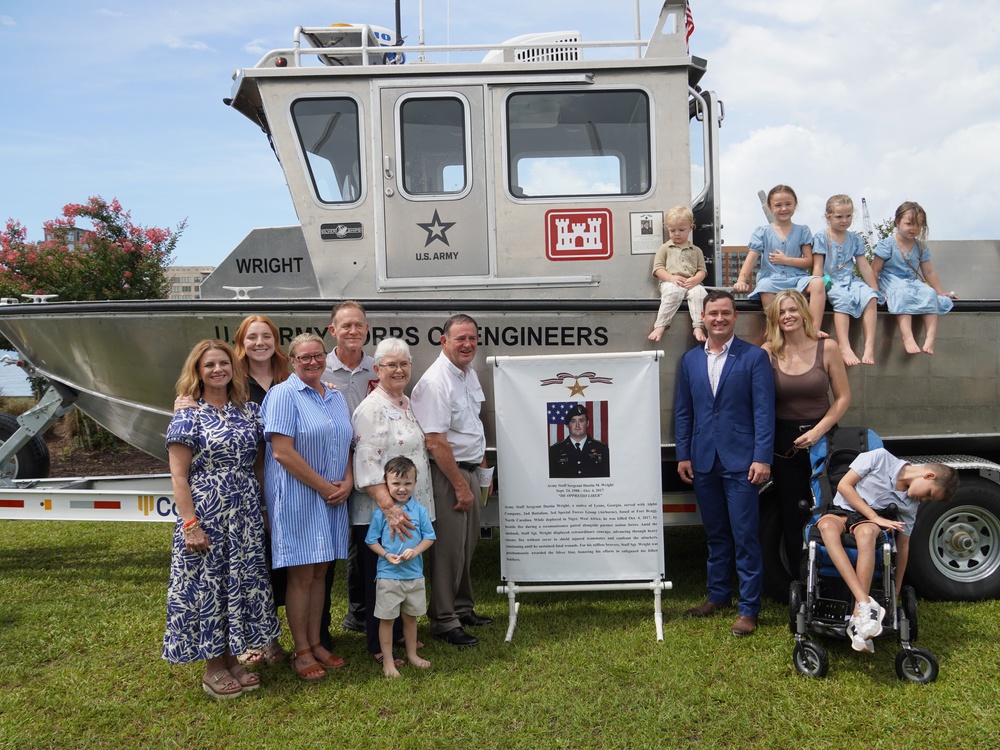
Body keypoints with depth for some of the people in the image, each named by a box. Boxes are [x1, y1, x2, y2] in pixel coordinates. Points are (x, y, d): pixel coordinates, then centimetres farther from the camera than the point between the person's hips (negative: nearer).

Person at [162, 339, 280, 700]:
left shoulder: (249, 411, 7)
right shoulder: (188, 416, -7)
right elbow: (178, 476, -10)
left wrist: (264, 508, 9)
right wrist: (190, 524, -16)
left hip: (245, 517, 5)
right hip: (206, 517, -5)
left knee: (243, 583, 11)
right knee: (207, 585, 4)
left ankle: (232, 659, 27)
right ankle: (212, 668, 19)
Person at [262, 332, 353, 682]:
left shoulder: (336, 397, 13)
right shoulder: (283, 394, -9)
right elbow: (282, 452, -17)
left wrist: (347, 483, -2)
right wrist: (324, 486, -15)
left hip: (332, 498, 6)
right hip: (296, 498, -6)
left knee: (319, 573, 12)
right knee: (301, 575, 0)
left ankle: (315, 643, 23)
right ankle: (301, 652, 12)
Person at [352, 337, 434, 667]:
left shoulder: (407, 403, 11)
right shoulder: (372, 408, -16)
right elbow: (368, 465, -23)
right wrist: (389, 508, -31)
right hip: (380, 513, -8)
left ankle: (400, 634, 33)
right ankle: (379, 648, 17)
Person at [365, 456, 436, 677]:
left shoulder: (419, 510, -2)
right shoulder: (380, 512, -8)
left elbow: (429, 537, 1)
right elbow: (372, 540, -3)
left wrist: (416, 550, -16)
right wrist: (387, 555, -18)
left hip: (414, 575, 3)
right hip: (388, 575, -3)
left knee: (410, 616, 18)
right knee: (387, 618, 6)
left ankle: (412, 654, 34)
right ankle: (387, 661, 19)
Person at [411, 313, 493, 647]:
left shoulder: (469, 372, 9)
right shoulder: (435, 382, -20)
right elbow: (435, 442, -23)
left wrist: (482, 466, 20)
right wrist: (461, 486, -20)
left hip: (469, 469, 9)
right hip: (446, 474, -9)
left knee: (466, 546, 18)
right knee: (448, 550, -1)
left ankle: (462, 609, 33)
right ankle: (444, 621, 12)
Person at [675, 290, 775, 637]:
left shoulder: (754, 357, -2)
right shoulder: (690, 360, 10)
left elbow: (764, 411, -7)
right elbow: (683, 411, 11)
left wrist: (762, 458, -13)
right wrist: (683, 455, 6)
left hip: (740, 461, -4)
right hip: (703, 462, 4)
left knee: (745, 537, -1)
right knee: (715, 534, 16)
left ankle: (748, 609, 9)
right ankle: (718, 595, 30)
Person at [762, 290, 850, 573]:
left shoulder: (827, 348, -2)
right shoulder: (768, 353, -2)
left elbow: (843, 397, 0)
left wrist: (817, 431, -10)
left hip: (822, 438, -1)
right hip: (784, 444, 1)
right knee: (791, 518, 9)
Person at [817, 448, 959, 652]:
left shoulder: (911, 505, 6)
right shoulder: (880, 457, -5)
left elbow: (903, 547, 8)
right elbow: (844, 485, -8)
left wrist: (895, 594, 5)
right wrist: (875, 517, -14)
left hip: (869, 521, 2)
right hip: (841, 512, -2)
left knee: (867, 532, -38)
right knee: (827, 525, -41)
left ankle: (858, 617, -44)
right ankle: (865, 603, -50)